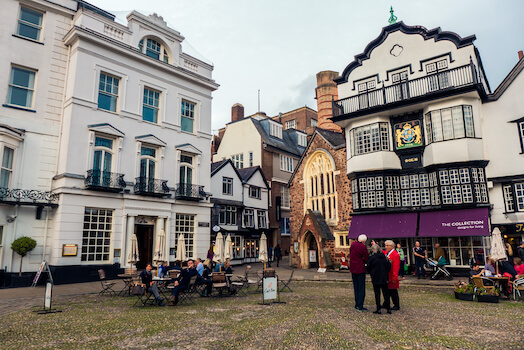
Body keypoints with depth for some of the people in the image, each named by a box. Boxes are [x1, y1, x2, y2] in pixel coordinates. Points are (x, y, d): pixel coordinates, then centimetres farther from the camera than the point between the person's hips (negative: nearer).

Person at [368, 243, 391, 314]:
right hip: (384, 278, 4)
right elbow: (389, 267, 4)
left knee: (377, 293, 4)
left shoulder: (371, 258, -12)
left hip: (375, 279, -3)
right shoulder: (384, 257, -1)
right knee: (386, 293, 12)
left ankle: (378, 309, 6)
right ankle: (388, 309, 16)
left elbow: (368, 268, -4)